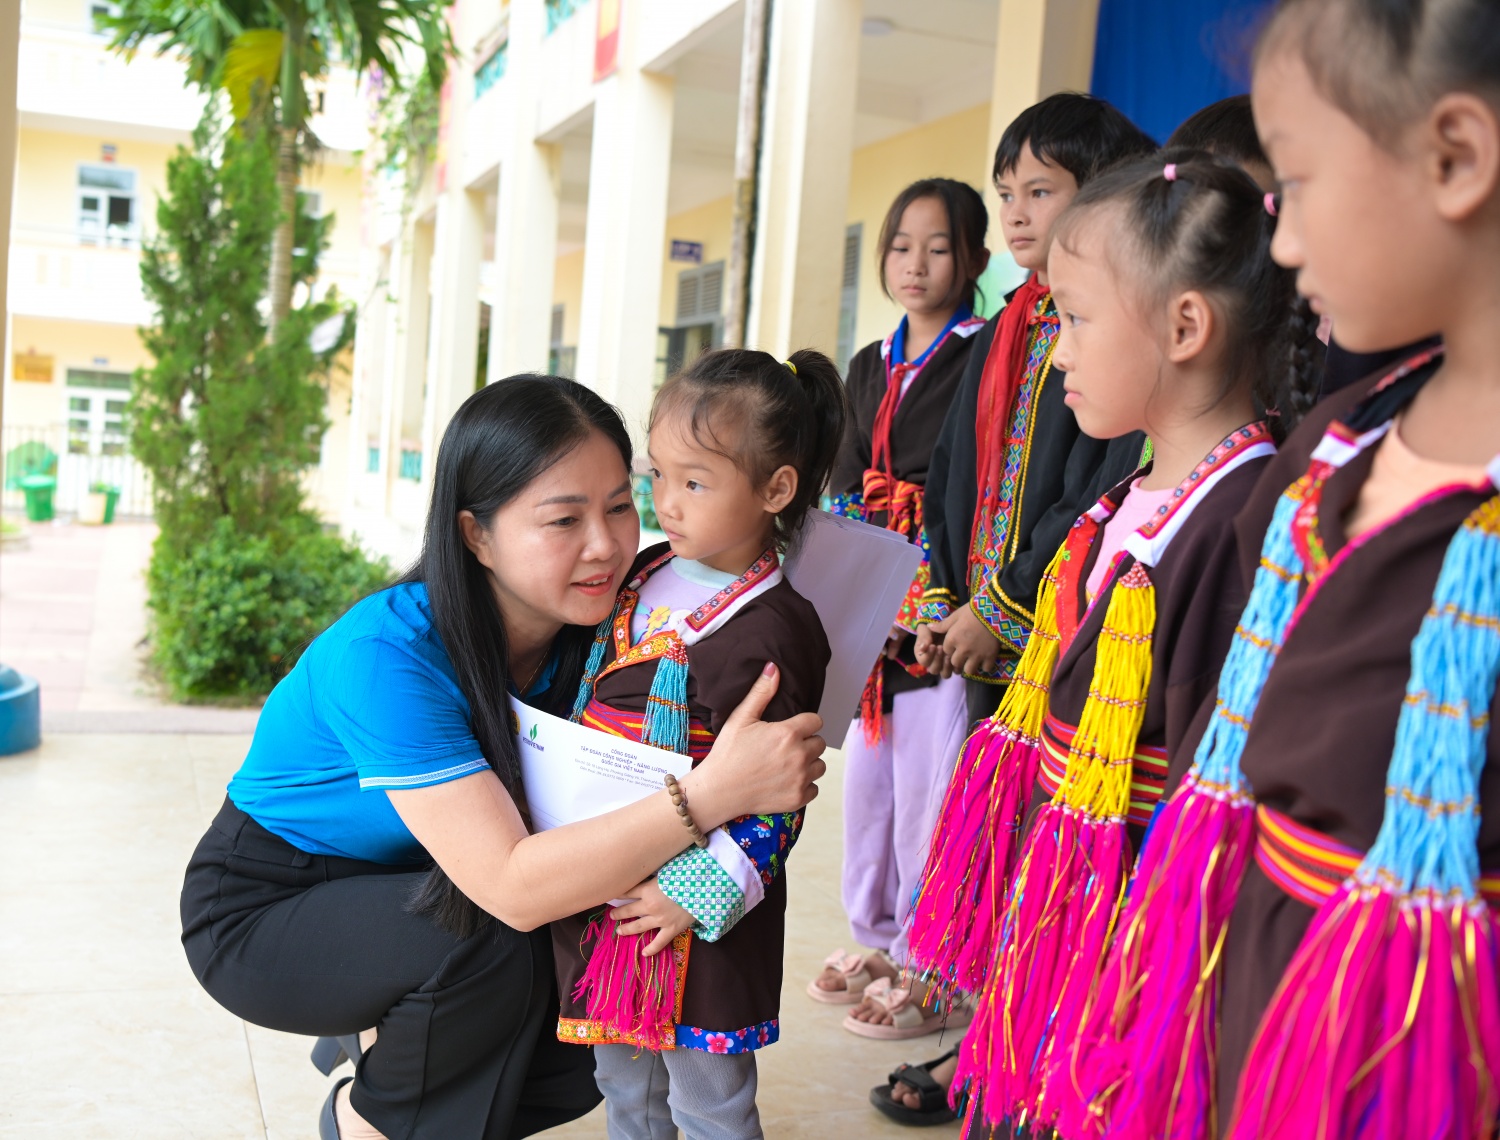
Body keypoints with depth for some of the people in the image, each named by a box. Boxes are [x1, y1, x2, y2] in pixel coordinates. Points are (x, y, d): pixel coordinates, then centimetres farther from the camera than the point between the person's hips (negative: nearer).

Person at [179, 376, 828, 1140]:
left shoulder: (581, 628, -13)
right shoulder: (387, 653, -34)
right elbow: (511, 887, -39)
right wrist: (714, 791, -46)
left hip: (398, 896, 6)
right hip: (261, 910, -6)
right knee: (494, 946, -30)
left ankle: (380, 1038, 16)